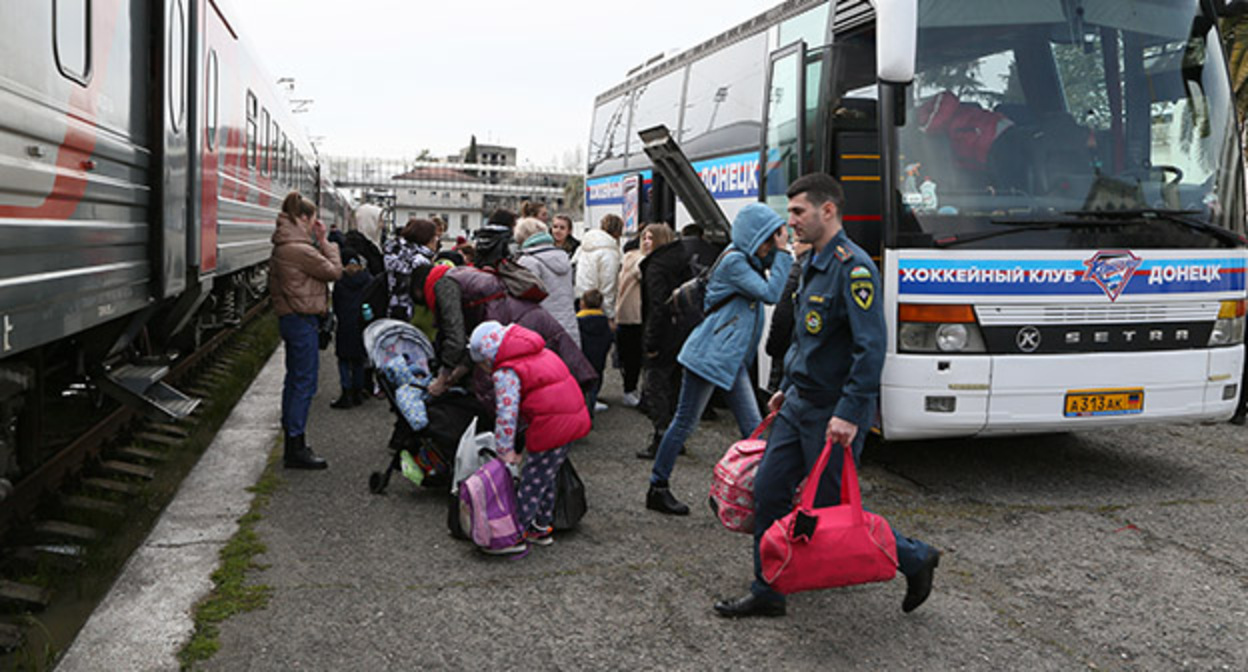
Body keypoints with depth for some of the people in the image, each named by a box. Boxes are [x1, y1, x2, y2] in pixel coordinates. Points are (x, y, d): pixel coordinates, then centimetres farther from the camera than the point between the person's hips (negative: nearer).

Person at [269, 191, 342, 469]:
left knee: (294, 381, 17)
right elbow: (334, 271, -13)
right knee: (304, 383, -5)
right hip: (303, 320, -11)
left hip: (291, 318, 11)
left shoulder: (282, 247, 13)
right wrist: (325, 242, -5)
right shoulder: (299, 249, -19)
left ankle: (292, 443, 25)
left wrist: (319, 243, 9)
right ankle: (296, 449, -1)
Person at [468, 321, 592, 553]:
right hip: (573, 418, 9)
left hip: (551, 428, -9)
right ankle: (542, 528, 32)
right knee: (545, 477, 22)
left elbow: (507, 413, -17)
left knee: (531, 482, 1)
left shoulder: (505, 373, -10)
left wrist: (505, 450, -10)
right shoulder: (539, 353, 18)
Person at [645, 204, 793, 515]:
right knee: (685, 422, 1)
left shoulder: (749, 260, 14)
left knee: (753, 428, 4)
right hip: (709, 354, -9)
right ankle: (657, 489, 13)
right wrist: (783, 253, -14)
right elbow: (770, 294, -19)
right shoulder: (733, 261, -15)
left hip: (733, 359, 9)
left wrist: (781, 251, 2)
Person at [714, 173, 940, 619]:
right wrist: (787, 388, 24)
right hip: (799, 405, 9)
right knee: (768, 491, 8)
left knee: (832, 509, 1)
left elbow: (872, 346, -25)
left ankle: (915, 559, 22)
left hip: (833, 414, -9)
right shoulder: (813, 264, 12)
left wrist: (850, 414, -29)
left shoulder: (853, 267, -19)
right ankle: (767, 593, 21)